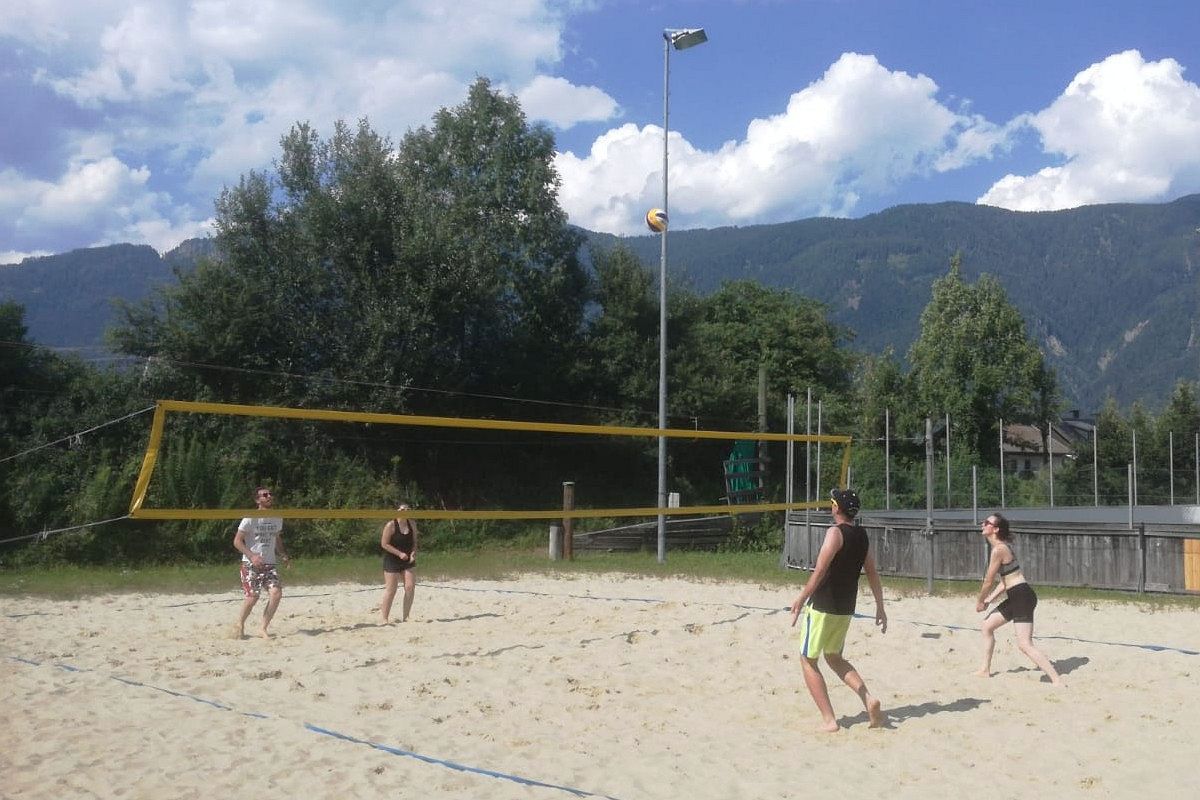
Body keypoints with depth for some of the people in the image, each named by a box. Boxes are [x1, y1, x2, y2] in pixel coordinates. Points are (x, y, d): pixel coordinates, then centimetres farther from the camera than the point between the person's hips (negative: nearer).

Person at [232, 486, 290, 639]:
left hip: (269, 564, 5)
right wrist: (252, 556, -22)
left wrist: (284, 556, 5)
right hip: (250, 564, -5)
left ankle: (263, 628, -3)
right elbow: (237, 541, -9)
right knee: (252, 596, -12)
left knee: (276, 592, -15)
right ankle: (240, 624, 17)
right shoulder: (251, 519, -10)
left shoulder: (277, 519, 8)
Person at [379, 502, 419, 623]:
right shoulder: (391, 525, -12)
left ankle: (405, 617, 7)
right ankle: (385, 618, 6)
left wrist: (413, 553, -8)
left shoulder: (412, 524, 4)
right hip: (392, 560, -5)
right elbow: (384, 544, -13)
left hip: (408, 560, 5)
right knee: (391, 590, -4)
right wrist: (399, 553, -18)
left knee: (410, 588, -4)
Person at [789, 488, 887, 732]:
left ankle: (829, 720, -1)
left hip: (822, 607, -7)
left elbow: (820, 571, -21)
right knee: (834, 658, 23)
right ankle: (868, 699, 4)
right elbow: (873, 574, 12)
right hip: (846, 609, 8)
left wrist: (800, 601, -17)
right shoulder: (862, 535, 8)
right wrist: (880, 608, 17)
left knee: (808, 661, 4)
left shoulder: (835, 532, -14)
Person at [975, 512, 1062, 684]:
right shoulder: (1001, 547, 14)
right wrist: (989, 599, 16)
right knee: (987, 626, 21)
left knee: (1025, 645, -15)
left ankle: (1057, 681, -16)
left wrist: (979, 602, 4)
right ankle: (985, 671, 30)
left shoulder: (998, 549, -16)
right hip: (1015, 598, 11)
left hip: (1022, 597, -11)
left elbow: (988, 581, -10)